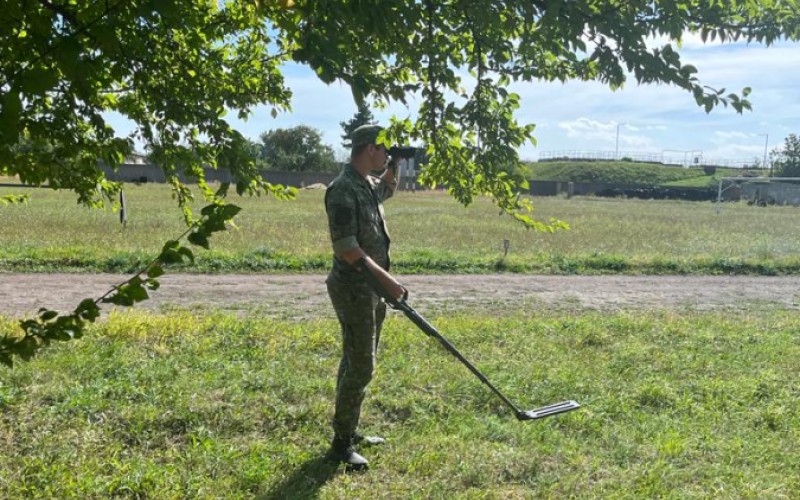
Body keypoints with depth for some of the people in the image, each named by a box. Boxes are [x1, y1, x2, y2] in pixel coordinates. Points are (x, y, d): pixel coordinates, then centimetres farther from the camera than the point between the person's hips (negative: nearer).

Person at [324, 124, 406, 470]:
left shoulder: (367, 184, 10)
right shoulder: (343, 189, -19)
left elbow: (388, 189, 36)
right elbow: (346, 248, -24)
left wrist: (395, 163, 17)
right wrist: (386, 279, -24)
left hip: (370, 287, 10)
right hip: (353, 289, -10)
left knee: (356, 363, 16)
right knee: (361, 367, -6)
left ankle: (350, 431, 28)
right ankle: (341, 443, 6)